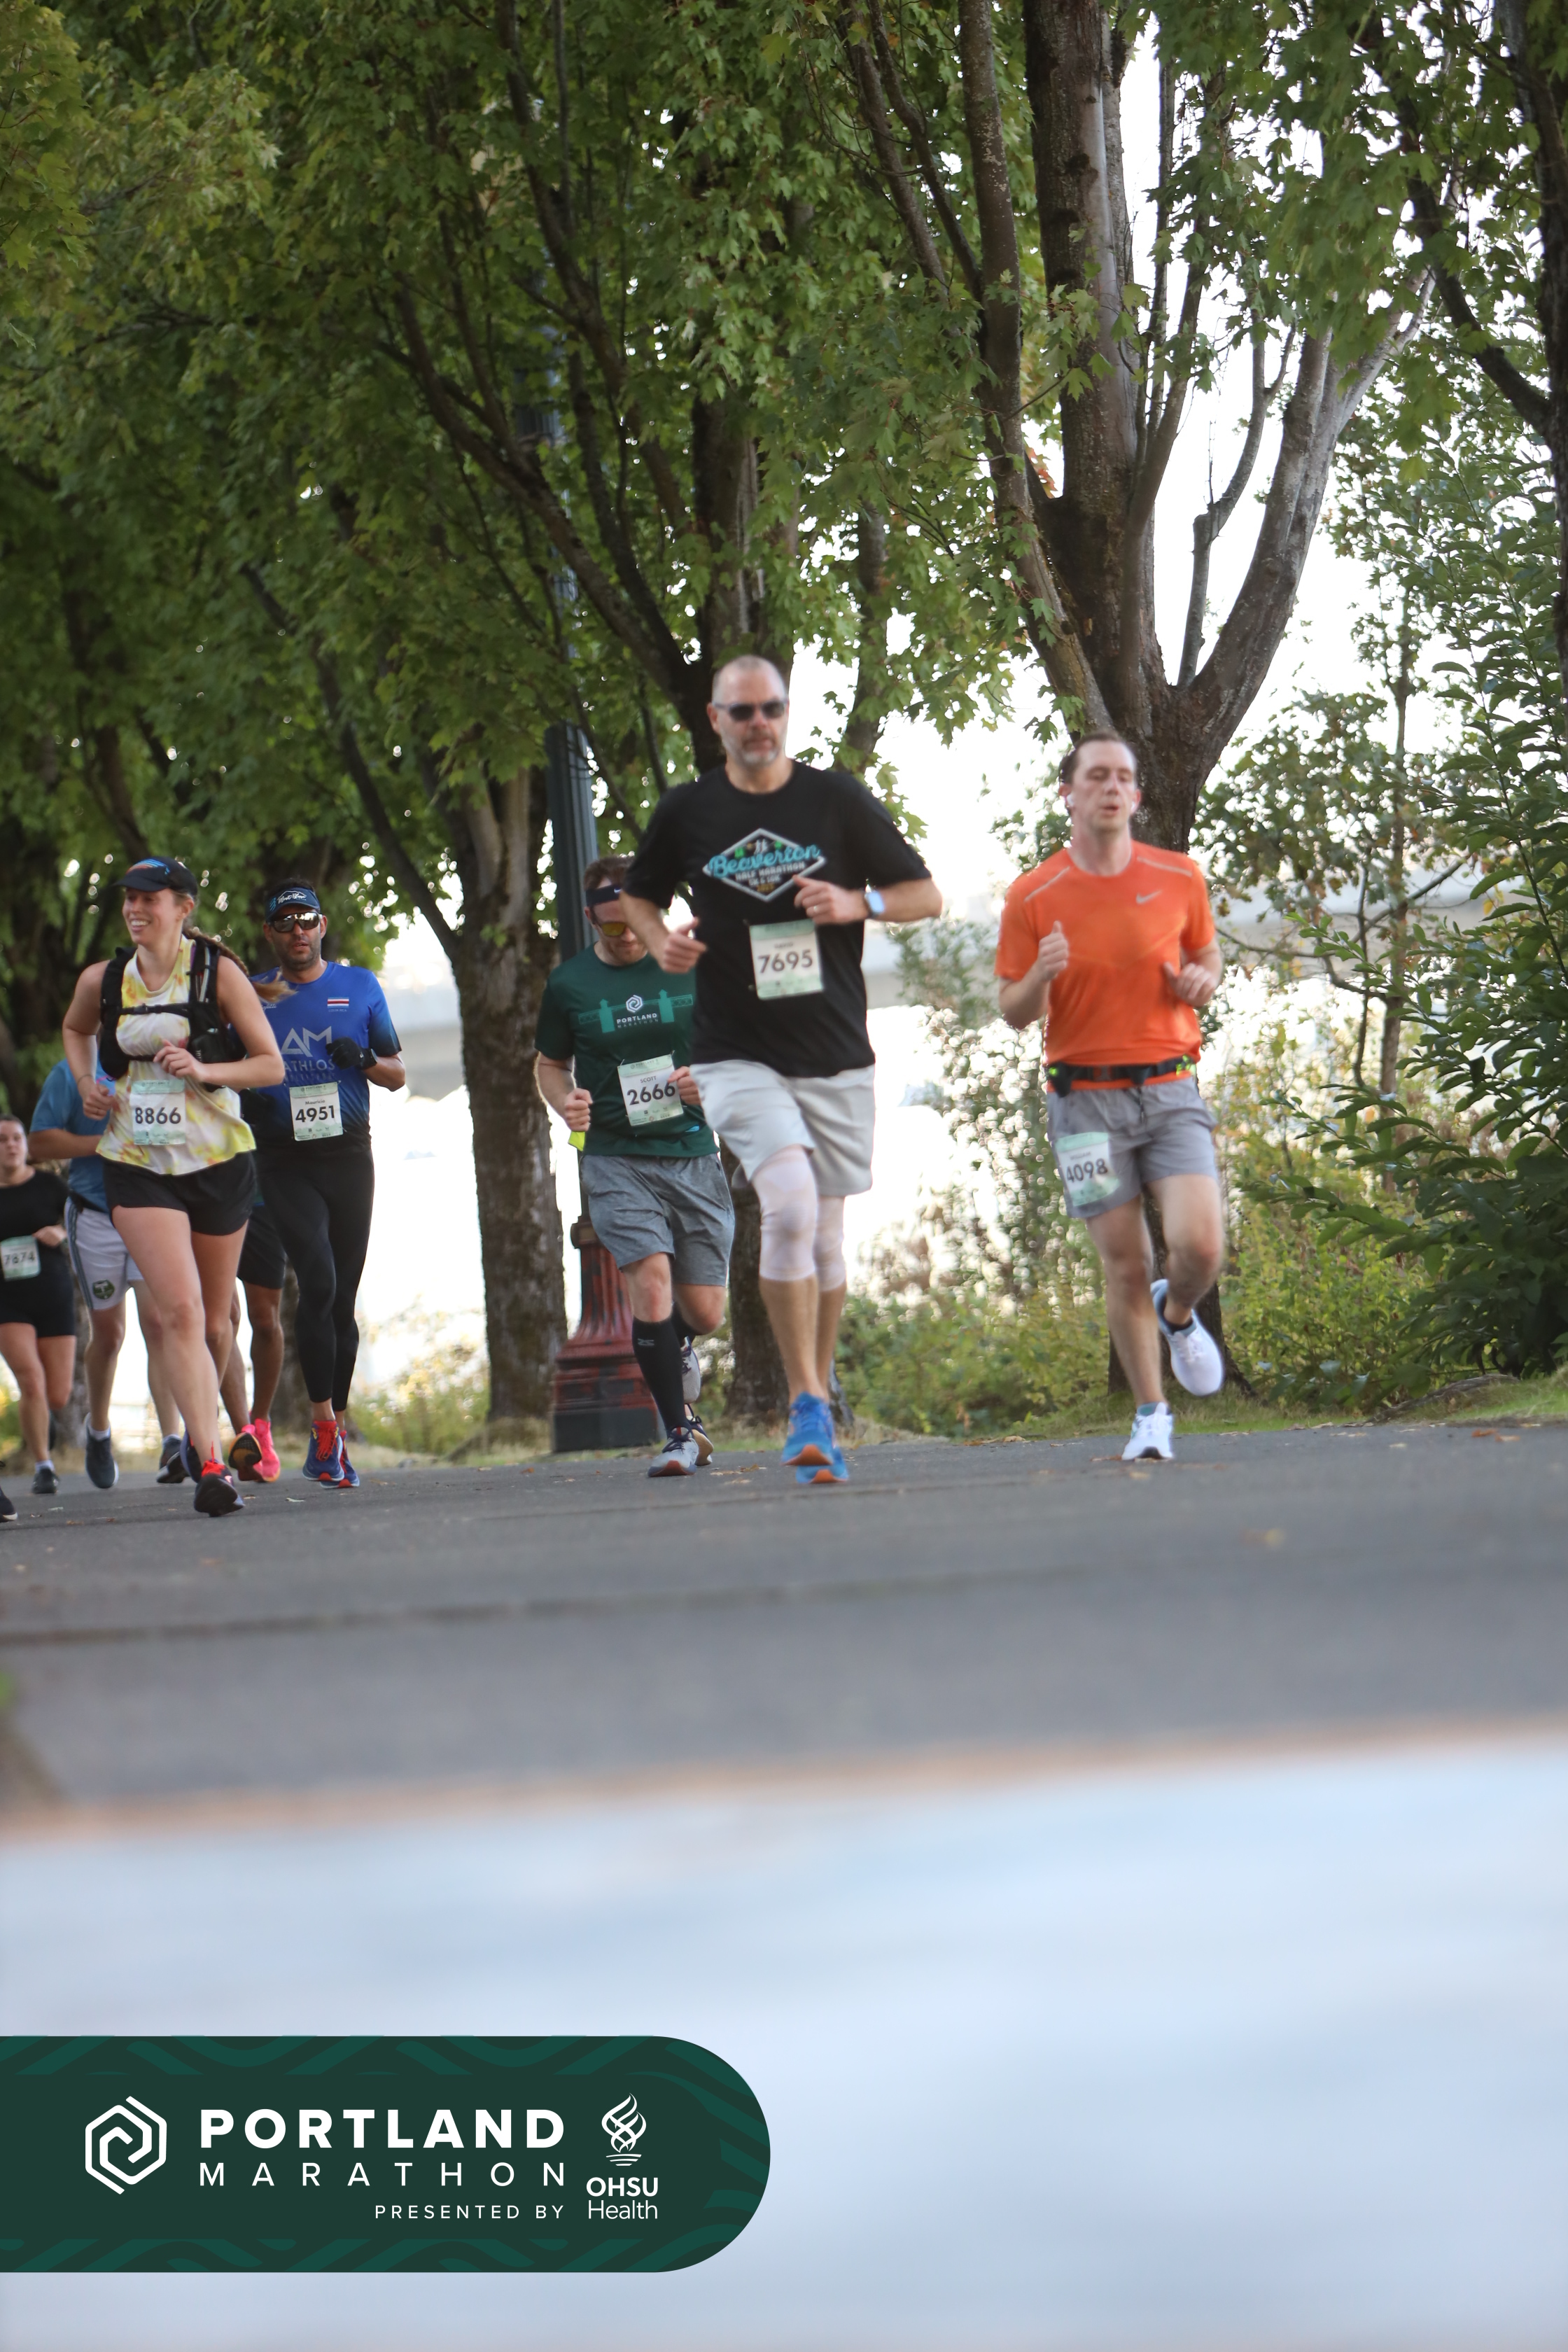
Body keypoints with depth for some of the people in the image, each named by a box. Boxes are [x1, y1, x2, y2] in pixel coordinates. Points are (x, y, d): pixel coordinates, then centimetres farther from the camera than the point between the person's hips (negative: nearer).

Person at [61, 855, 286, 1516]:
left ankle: (203, 1428, 39)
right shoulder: (102, 980, 3)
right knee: (180, 1310, -17)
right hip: (136, 1164, 0)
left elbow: (271, 1065, -2)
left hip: (218, 1159, 0)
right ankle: (210, 1464, -23)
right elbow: (75, 1030, 26)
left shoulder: (219, 972, -4)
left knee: (213, 1318, 11)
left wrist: (204, 1070, -19)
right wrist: (85, 1083, 7)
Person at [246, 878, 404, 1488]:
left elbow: (397, 1073, 13)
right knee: (318, 1282, -20)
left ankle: (335, 1435, 16)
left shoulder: (358, 986, 10)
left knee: (344, 1298, 5)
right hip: (285, 1162, -2)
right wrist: (247, 1098, -8)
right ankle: (323, 1426, -15)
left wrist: (366, 1060, -9)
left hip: (349, 1157, 2)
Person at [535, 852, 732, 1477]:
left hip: (693, 1155, 1)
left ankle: (676, 1350, 42)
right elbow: (548, 1063, 15)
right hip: (616, 1160, -1)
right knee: (650, 1278, -21)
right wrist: (565, 1103, -7)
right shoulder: (568, 984, 2)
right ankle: (679, 1431, -14)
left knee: (703, 1311, 4)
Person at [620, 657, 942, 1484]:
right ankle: (807, 1409, -19)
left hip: (836, 1054, 2)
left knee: (822, 1238, 9)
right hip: (736, 1057, -2)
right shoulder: (686, 812, 3)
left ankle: (817, 1398, 29)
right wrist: (660, 941, -1)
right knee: (790, 1200, -24)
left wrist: (857, 903, -13)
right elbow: (638, 895, 21)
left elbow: (926, 895, 7)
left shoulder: (838, 799, 2)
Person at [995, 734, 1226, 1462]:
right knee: (1124, 1265, -1)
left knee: (1200, 1246, -15)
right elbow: (1014, 1012, 4)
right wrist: (1042, 976, -18)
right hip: (1085, 1095, -1)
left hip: (1170, 1089, 1)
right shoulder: (1032, 897, -2)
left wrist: (1203, 980, -4)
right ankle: (1150, 1414, 14)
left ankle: (1177, 1315, 21)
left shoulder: (1179, 877, 4)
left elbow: (1206, 954, 20)